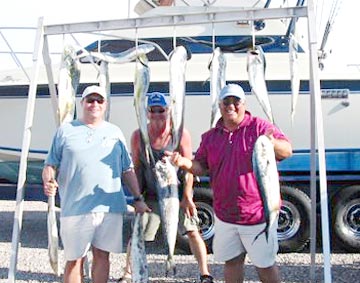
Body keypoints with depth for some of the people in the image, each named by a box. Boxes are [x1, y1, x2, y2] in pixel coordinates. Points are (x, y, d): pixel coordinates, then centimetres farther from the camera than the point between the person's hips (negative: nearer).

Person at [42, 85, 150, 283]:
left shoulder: (115, 132, 15)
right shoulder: (66, 130, 8)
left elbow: (128, 170, 17)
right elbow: (50, 164, 6)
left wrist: (138, 199, 11)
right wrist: (48, 181, -15)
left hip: (110, 207, 2)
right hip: (75, 208, -2)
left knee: (102, 255, 9)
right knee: (74, 260, 4)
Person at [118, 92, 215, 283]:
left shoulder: (180, 134, -13)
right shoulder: (138, 136, -8)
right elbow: (136, 168, -1)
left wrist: (186, 197, -13)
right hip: (152, 195, 2)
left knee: (192, 232, 0)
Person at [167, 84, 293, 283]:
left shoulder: (259, 127, -6)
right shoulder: (211, 136, 7)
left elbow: (287, 151, -11)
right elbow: (201, 168, 10)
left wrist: (272, 143, -33)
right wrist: (185, 163, -11)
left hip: (258, 215, -4)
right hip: (225, 216, 4)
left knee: (265, 265, 8)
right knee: (231, 261, 17)